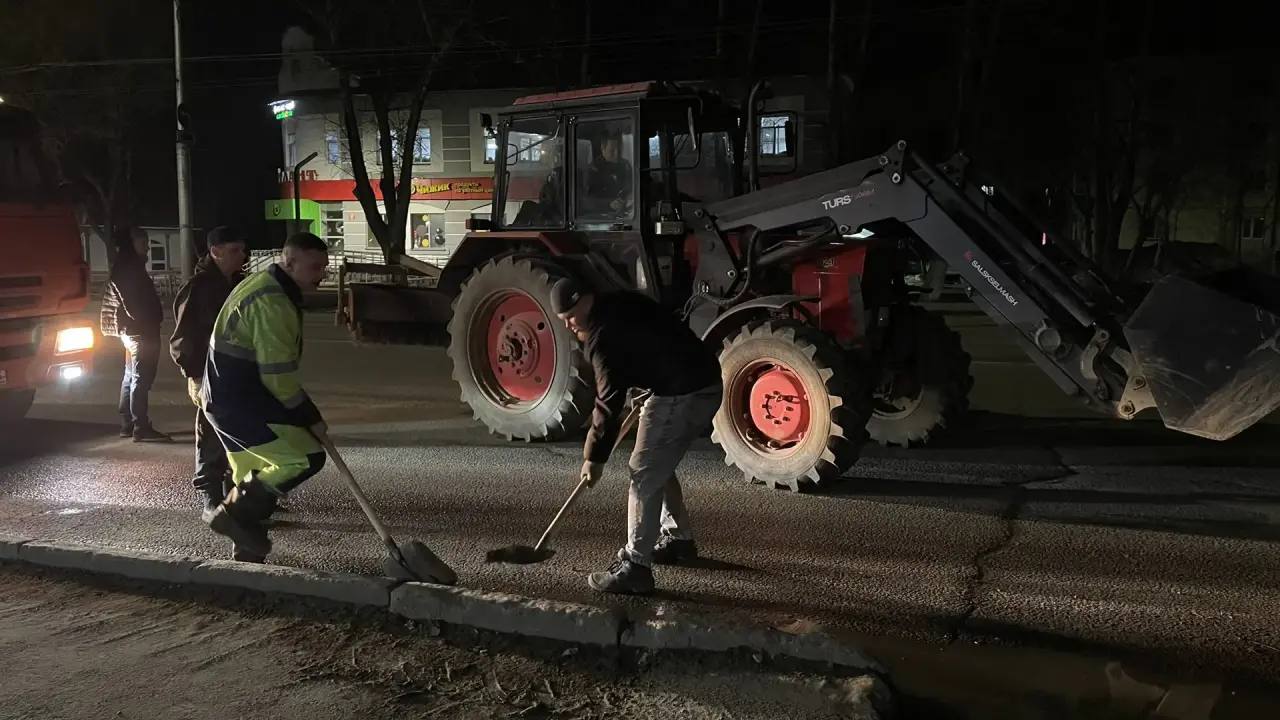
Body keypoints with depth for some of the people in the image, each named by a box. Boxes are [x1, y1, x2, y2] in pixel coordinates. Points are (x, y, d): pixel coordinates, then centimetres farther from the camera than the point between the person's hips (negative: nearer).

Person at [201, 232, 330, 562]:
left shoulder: (265, 287, 15)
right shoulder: (273, 302, -21)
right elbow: (278, 376, -22)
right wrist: (311, 418, -12)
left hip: (230, 399, 11)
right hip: (240, 403, -11)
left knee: (254, 477, 18)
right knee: (307, 457, -14)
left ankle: (247, 550, 27)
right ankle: (234, 514, -5)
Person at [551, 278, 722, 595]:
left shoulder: (602, 335, -13)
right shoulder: (622, 304, 14)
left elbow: (609, 403, -11)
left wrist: (594, 458, -3)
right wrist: (648, 401, 27)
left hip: (680, 396, -10)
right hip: (707, 384, 10)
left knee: (644, 476, -6)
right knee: (659, 467, 22)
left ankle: (634, 567, -4)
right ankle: (678, 539, 34)